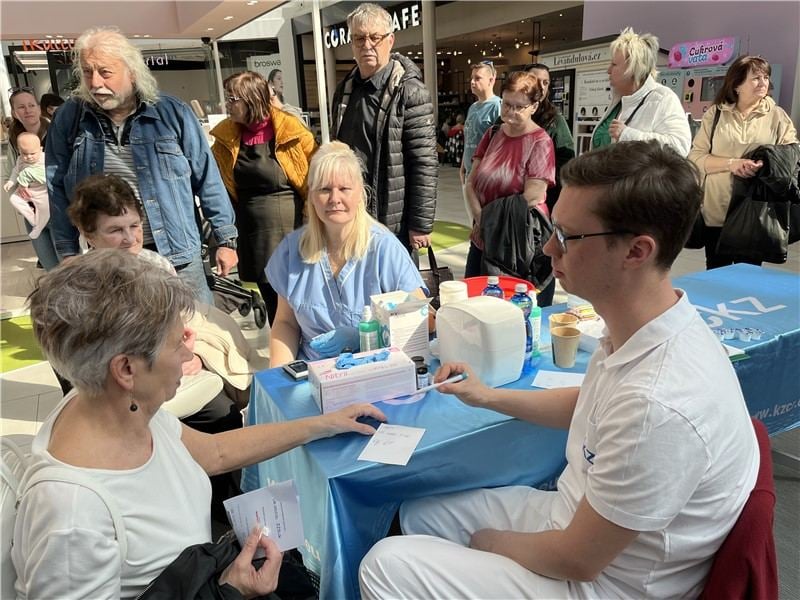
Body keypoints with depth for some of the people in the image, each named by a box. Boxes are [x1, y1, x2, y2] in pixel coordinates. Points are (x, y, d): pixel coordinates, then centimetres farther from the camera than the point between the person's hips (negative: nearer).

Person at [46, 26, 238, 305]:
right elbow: (58, 191, 6)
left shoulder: (172, 113, -5)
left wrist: (226, 238, 1)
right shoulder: (68, 119, -1)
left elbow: (207, 179, 0)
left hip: (178, 256, -1)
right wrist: (68, 254, 5)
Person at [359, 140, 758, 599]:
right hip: (578, 516, 8)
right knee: (420, 514, 15)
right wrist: (488, 397, 9)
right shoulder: (642, 328, -8)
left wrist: (492, 543, -6)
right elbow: (587, 405, 14)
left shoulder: (659, 407, -37)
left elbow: (575, 560, -24)